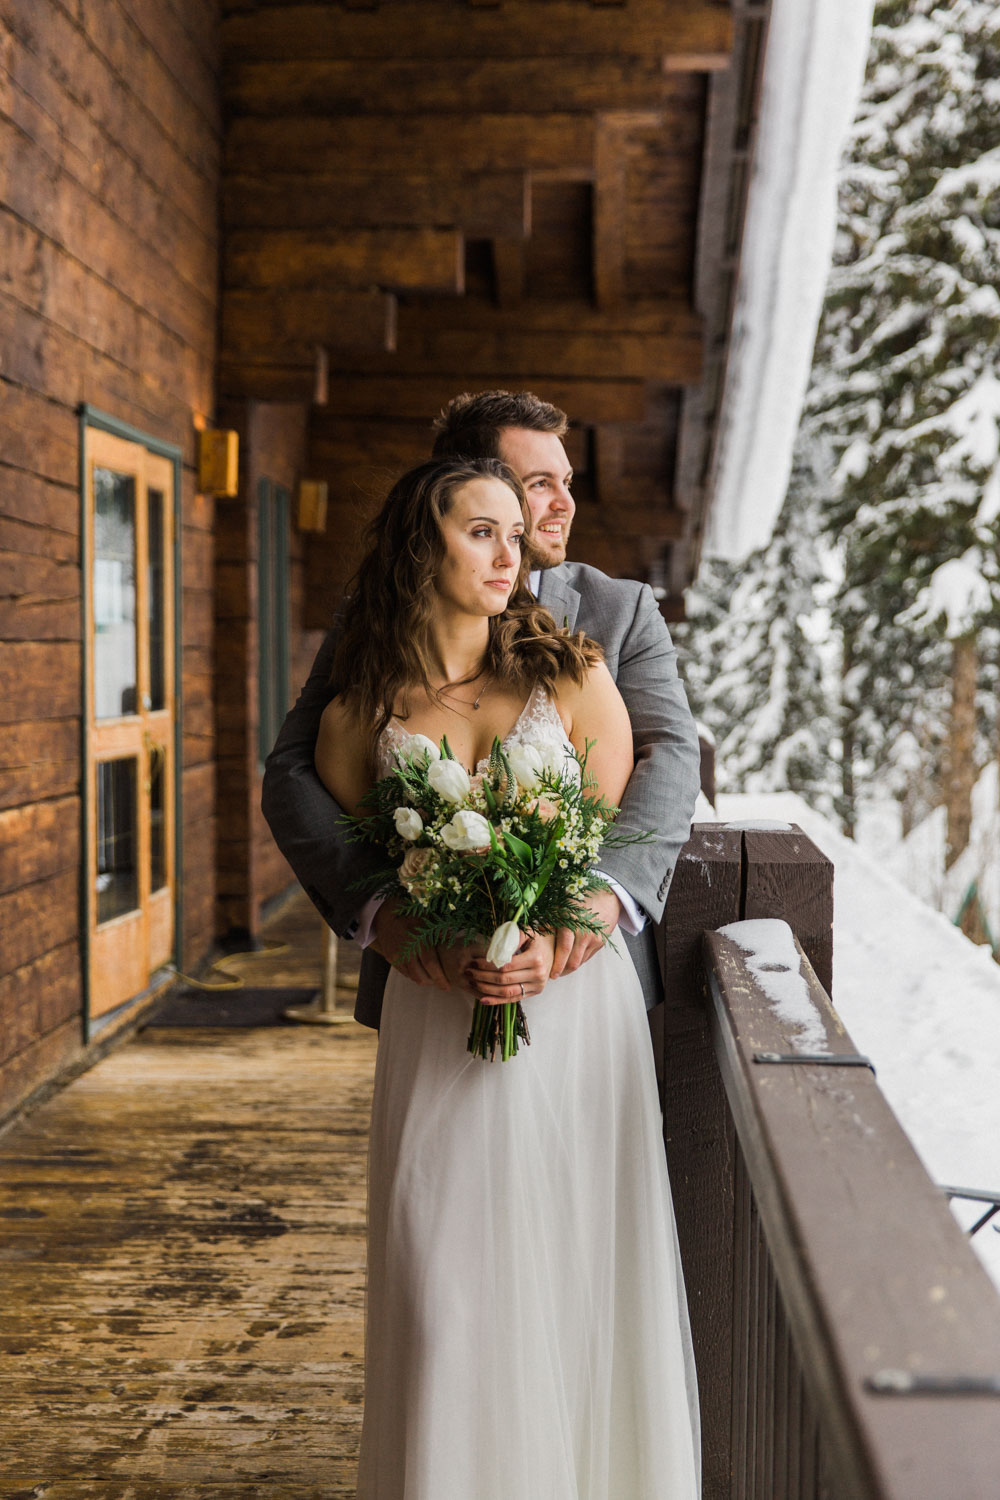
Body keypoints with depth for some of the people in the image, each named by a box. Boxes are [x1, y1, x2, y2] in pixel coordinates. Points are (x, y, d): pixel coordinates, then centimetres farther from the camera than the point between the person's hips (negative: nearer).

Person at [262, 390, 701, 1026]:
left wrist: (609, 889, -28)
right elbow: (292, 774, -5)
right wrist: (375, 902, -21)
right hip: (428, 972, 0)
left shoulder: (623, 610, 2)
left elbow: (672, 755, -9)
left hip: (585, 966, 1)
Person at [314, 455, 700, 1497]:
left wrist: (556, 946, -15)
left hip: (577, 1005, 0)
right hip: (436, 1020, 0)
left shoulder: (573, 678, 3)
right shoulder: (359, 717, 4)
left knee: (578, 1257, 4)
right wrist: (439, 955, -11)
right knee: (444, 1273, 2)